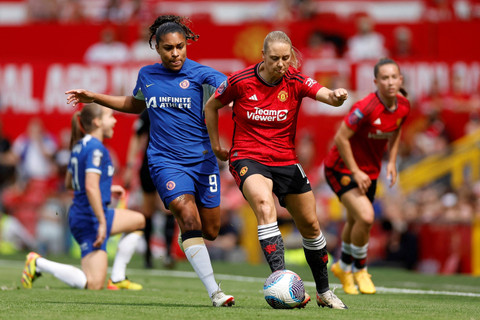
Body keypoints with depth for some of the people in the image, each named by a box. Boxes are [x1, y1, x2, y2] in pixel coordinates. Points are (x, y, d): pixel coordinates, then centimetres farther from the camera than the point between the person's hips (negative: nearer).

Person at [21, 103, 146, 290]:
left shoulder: (79, 146, 12)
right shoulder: (95, 148, -16)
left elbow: (69, 183, 23)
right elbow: (91, 187, -26)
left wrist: (107, 189, 27)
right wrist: (102, 222, -24)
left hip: (79, 215, 10)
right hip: (90, 218, -10)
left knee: (138, 220, 22)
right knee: (93, 285, -11)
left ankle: (117, 278, 17)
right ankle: (38, 263, -7)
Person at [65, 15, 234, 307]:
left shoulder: (201, 74, -4)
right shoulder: (147, 76, 8)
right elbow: (135, 105, 29)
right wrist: (94, 97, 26)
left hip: (202, 160, 0)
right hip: (166, 161, 0)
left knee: (211, 231, 5)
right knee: (189, 218, -21)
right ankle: (214, 292, -23)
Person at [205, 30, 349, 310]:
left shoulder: (295, 81, -7)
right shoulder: (240, 82, -9)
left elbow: (326, 95, -24)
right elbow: (211, 106, 8)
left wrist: (337, 96, -47)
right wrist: (216, 145, 9)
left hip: (285, 161, 3)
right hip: (248, 158, -3)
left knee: (310, 226, 8)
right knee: (265, 206, -32)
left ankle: (324, 292, 27)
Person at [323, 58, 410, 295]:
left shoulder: (403, 107, -7)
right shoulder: (366, 107, -29)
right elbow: (341, 138, -24)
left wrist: (392, 162, 7)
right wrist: (355, 172, -23)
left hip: (369, 170, 7)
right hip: (342, 168, -7)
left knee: (355, 222, 19)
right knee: (366, 217, -22)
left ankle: (344, 266, 45)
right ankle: (359, 269, 3)